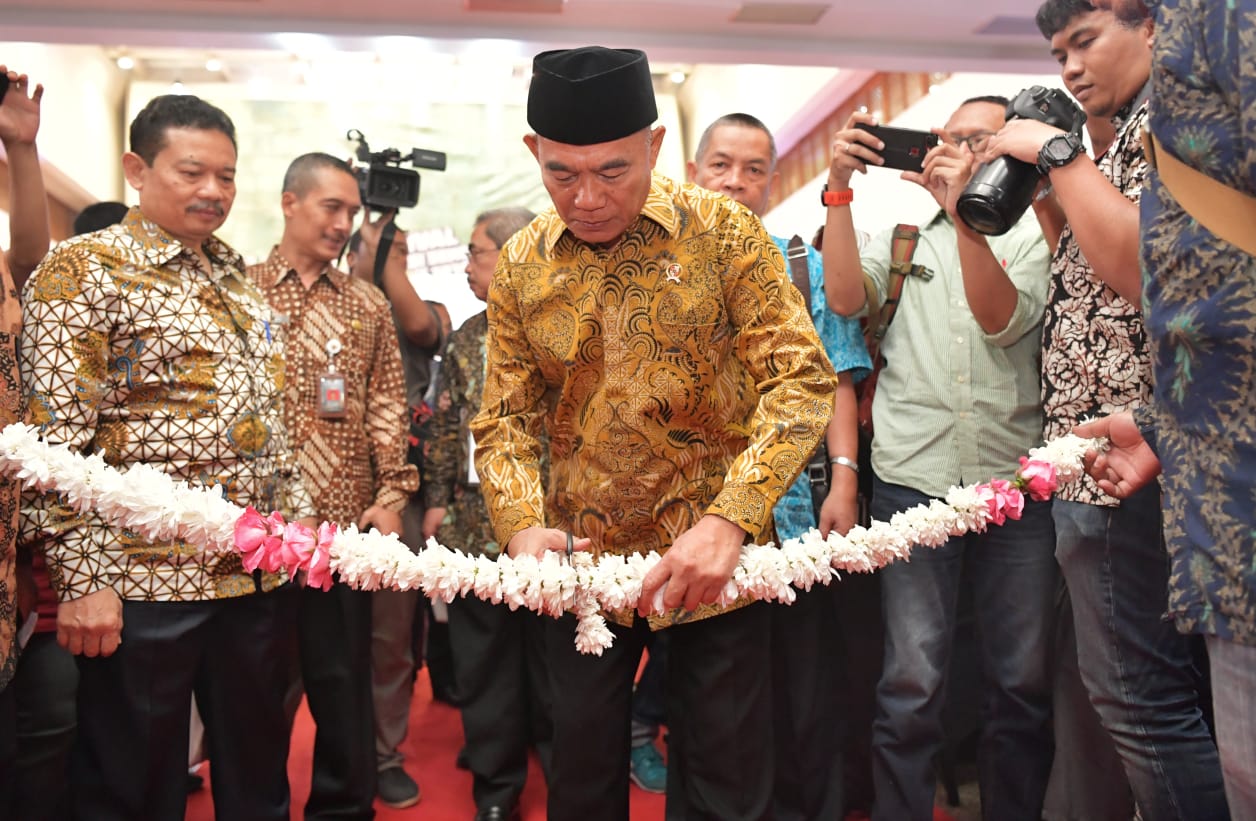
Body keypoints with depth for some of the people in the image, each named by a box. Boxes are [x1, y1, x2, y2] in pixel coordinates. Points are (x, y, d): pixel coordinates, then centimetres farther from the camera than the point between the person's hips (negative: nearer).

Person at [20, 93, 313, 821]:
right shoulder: (83, 269, -7)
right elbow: (54, 439, -13)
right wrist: (81, 579, -16)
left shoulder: (235, 274, 13)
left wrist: (298, 508, 14)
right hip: (143, 583, -6)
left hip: (259, 571, 6)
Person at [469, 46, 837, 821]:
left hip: (713, 557, -2)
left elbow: (802, 378, -14)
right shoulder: (522, 264, 1)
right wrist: (523, 528, -17)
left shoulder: (723, 230, -8)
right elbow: (506, 416, 2)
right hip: (582, 560, 3)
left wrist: (730, 522, -26)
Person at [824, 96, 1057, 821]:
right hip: (914, 480, 0)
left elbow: (1003, 321, -8)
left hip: (1017, 481, 1)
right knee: (913, 686, -1)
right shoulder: (904, 236, 15)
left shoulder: (1032, 237, 11)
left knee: (1024, 682, 8)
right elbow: (844, 299, -4)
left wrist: (964, 211, -15)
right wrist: (841, 188, -6)